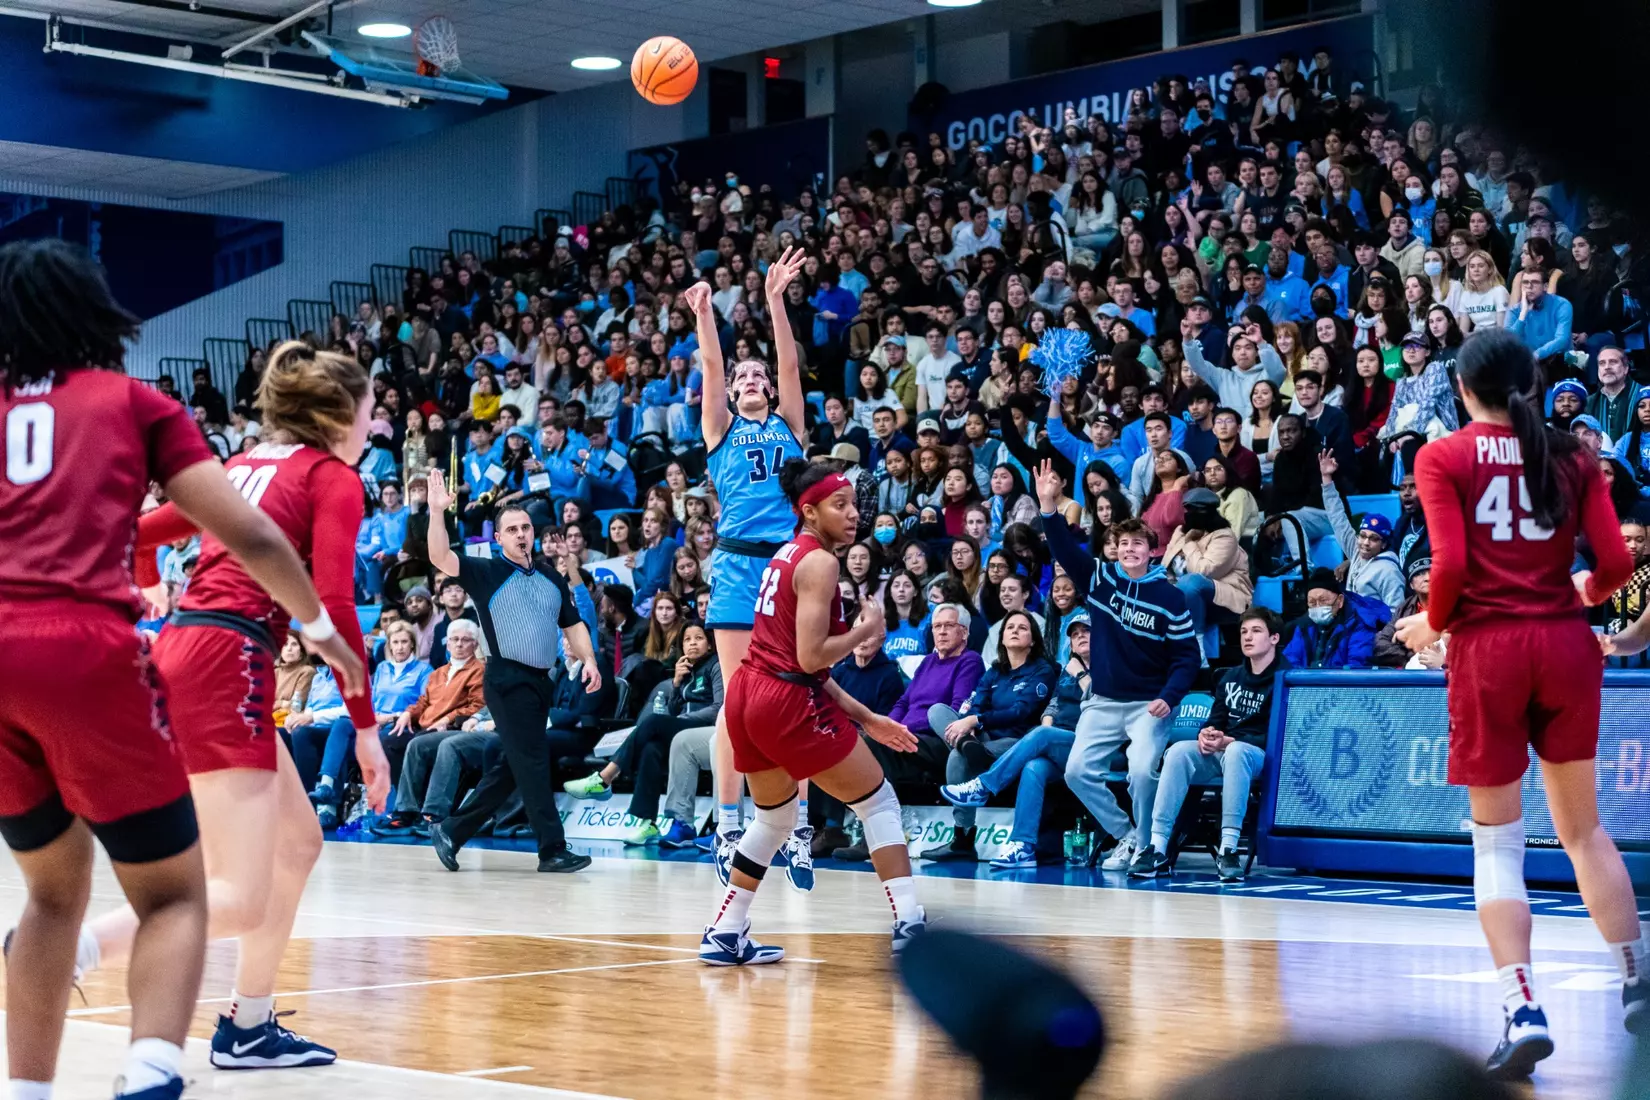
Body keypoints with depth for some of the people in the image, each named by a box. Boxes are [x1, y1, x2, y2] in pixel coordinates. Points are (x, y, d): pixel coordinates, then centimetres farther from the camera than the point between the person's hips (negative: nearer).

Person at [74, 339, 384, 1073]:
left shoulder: (249, 465, 21)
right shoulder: (333, 479, 0)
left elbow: (144, 529, 30)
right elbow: (334, 609, -11)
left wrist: (151, 587, 53)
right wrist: (365, 728, -8)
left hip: (181, 652, 9)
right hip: (226, 662, -9)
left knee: (297, 842, 19)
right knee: (240, 900, -13)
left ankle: (249, 1028, 22)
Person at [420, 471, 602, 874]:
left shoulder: (551, 576, 15)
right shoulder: (486, 573, 0)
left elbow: (572, 623, 19)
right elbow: (440, 558, -14)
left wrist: (588, 659, 2)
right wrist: (437, 511, -26)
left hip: (540, 680, 6)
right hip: (507, 679, -6)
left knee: (511, 768, 10)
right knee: (533, 764, -9)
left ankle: (452, 831, 21)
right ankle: (553, 849, -6)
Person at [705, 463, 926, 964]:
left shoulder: (788, 555, 18)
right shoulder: (819, 562, -10)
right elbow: (810, 658, -18)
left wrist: (866, 718, 18)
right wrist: (866, 631, -2)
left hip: (747, 694, 9)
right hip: (788, 702, -9)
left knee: (775, 818, 25)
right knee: (879, 802, 2)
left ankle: (724, 935, 25)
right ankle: (910, 923, -2)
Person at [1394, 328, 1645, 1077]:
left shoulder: (1441, 459, -1)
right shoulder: (1571, 459, 7)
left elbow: (1451, 565, -12)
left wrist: (1433, 624, 6)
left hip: (1487, 650, -3)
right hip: (1565, 645, 3)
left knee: (1497, 841, 3)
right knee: (1582, 828, 17)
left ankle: (1522, 1009, -7)